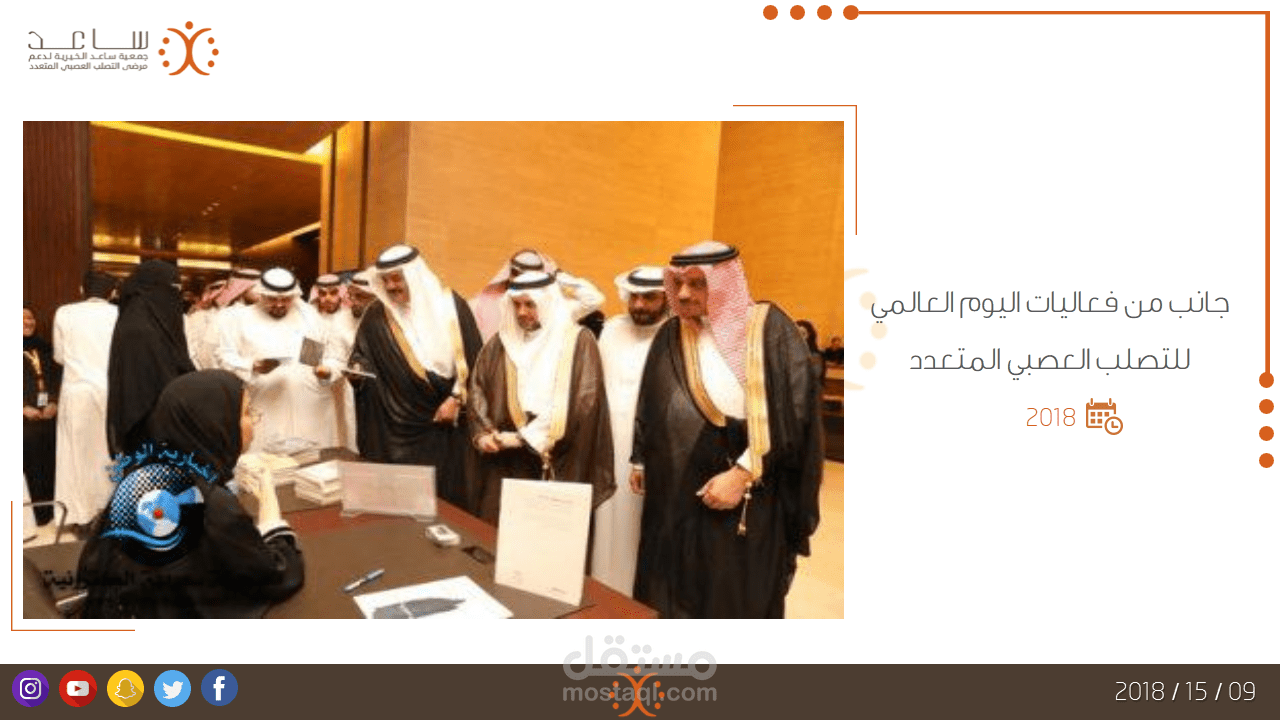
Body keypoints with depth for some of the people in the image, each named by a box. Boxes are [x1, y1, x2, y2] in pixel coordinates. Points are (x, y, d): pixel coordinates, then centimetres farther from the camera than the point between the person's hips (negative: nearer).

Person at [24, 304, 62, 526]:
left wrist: (54, 403, -5)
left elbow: (57, 376, 11)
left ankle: (51, 510, 11)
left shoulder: (44, 347, 16)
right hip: (26, 417, -3)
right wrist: (24, 408, -12)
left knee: (50, 464, 2)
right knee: (31, 466, -4)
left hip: (49, 414, 3)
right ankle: (37, 513, 4)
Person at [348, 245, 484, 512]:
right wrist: (357, 368, -13)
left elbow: (472, 357, -3)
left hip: (445, 422, -1)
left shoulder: (450, 305, -3)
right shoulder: (376, 315, 4)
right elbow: (360, 355, 10)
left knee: (446, 492, 3)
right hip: (395, 426, 2)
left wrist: (457, 398, -8)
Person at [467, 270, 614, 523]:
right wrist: (482, 434, -8)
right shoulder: (500, 343, 10)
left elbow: (582, 403, -12)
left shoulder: (578, 342, -4)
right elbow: (477, 392, 11)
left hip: (558, 469, -4)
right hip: (505, 466, 4)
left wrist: (523, 437, -14)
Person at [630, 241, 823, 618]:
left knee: (739, 601, 7)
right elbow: (651, 408, 18)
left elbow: (793, 413, -14)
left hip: (751, 501, -4)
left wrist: (743, 474, -18)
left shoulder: (770, 328, -8)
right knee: (673, 603, 13)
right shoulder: (671, 336, 7)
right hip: (677, 497, 5)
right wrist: (640, 460, 20)